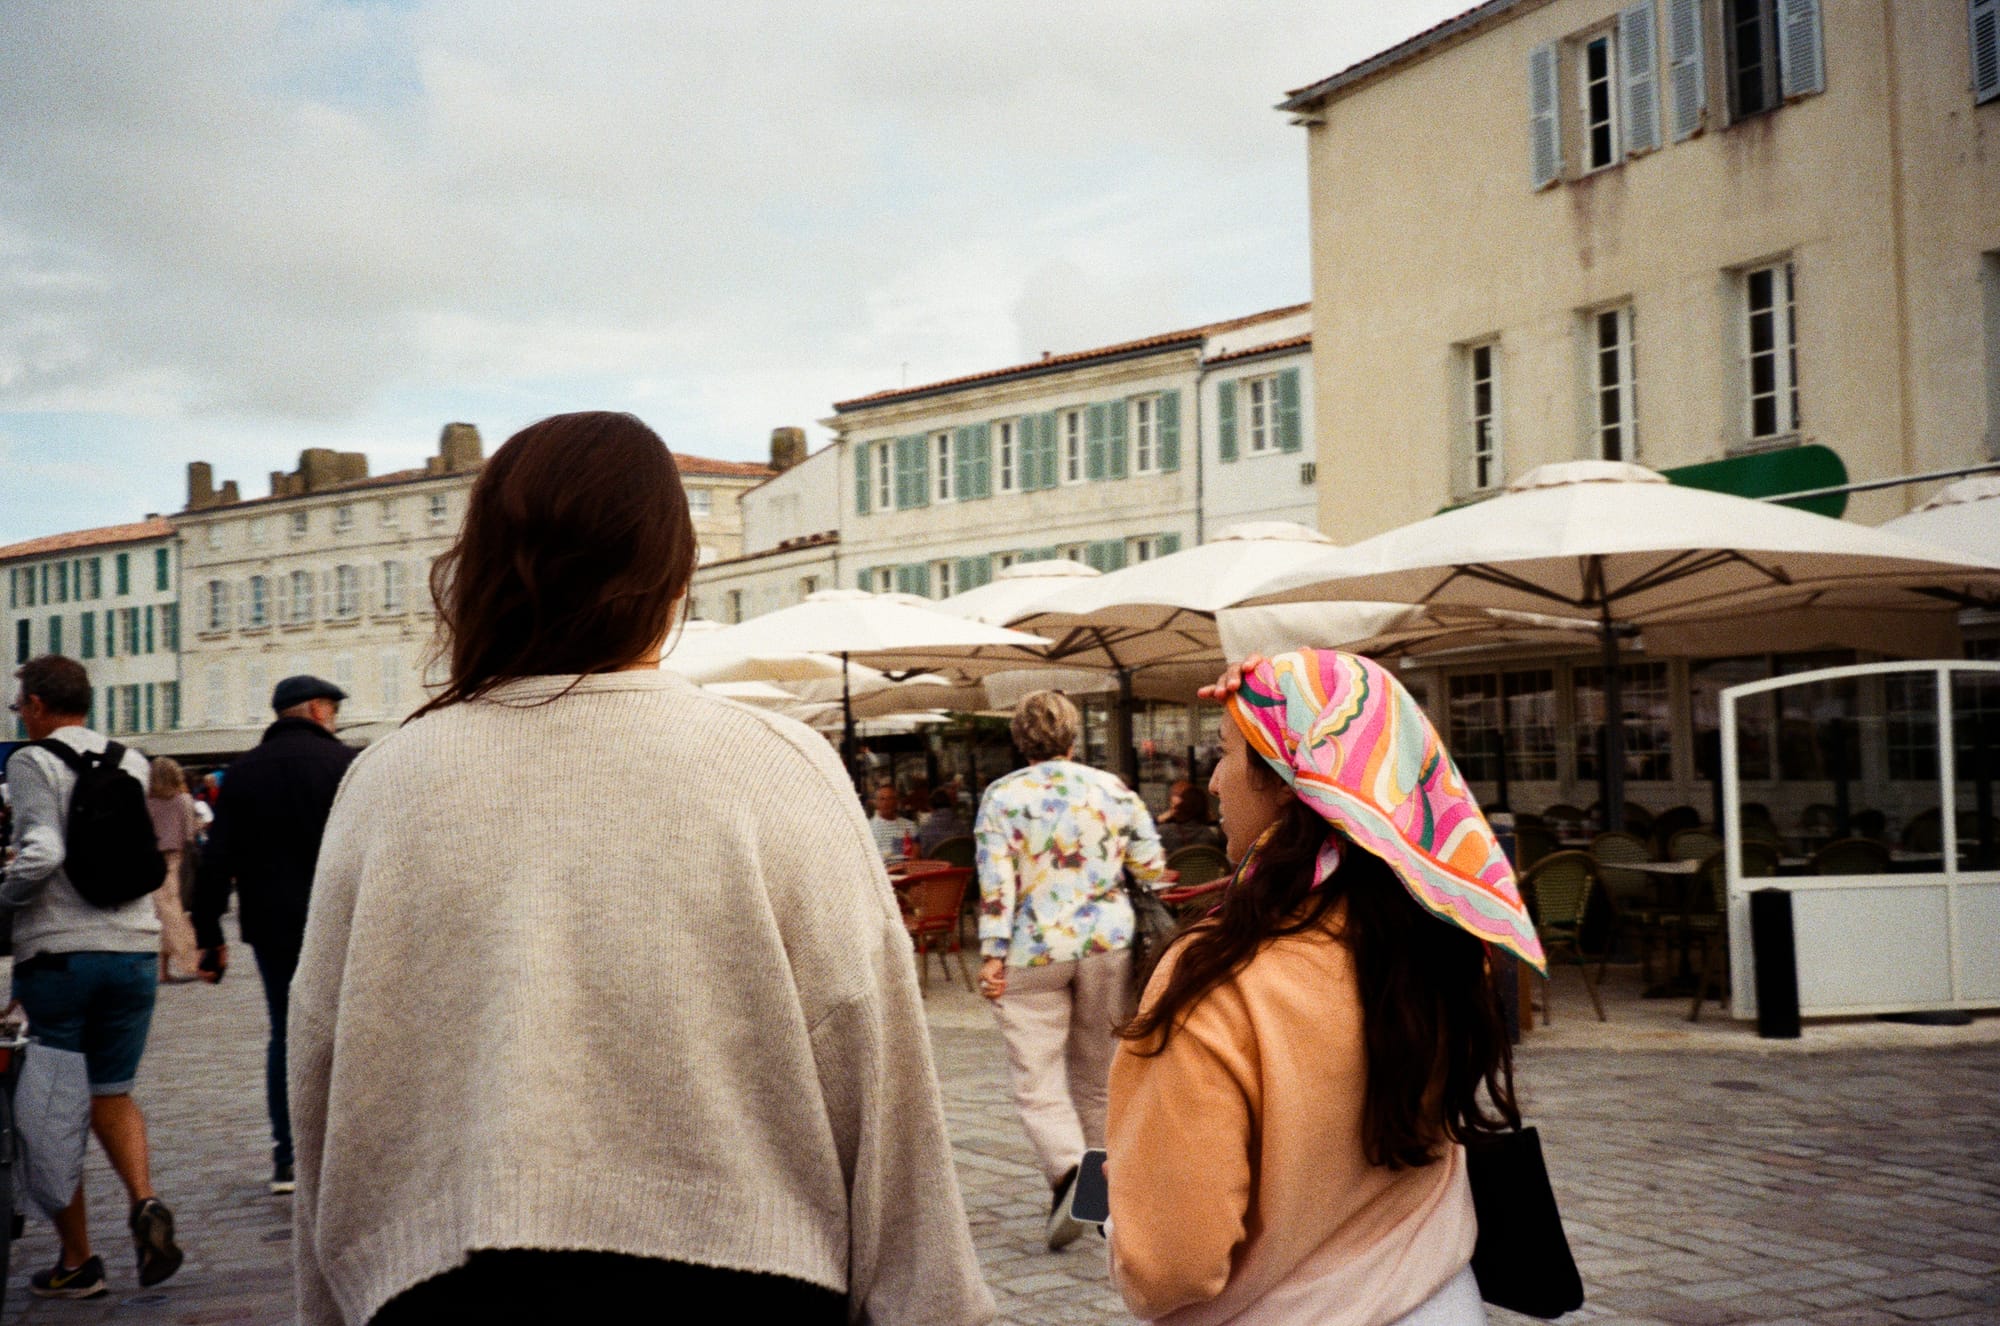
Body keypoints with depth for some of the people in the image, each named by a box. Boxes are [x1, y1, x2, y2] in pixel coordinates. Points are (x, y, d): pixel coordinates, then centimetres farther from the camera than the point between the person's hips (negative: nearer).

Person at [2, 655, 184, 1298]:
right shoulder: (132, 762, 9)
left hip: (55, 951, -5)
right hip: (133, 949, 5)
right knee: (112, 1093, 17)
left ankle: (76, 1260, 13)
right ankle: (145, 1202, -7)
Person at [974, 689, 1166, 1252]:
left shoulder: (1001, 796, -2)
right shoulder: (1112, 789, 4)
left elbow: (995, 884, -9)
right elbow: (1152, 867, 6)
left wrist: (991, 954, -7)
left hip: (1033, 953, -3)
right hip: (1108, 943, 3)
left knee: (1037, 1079, 1)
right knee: (1096, 1075, 15)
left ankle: (1068, 1170, -22)